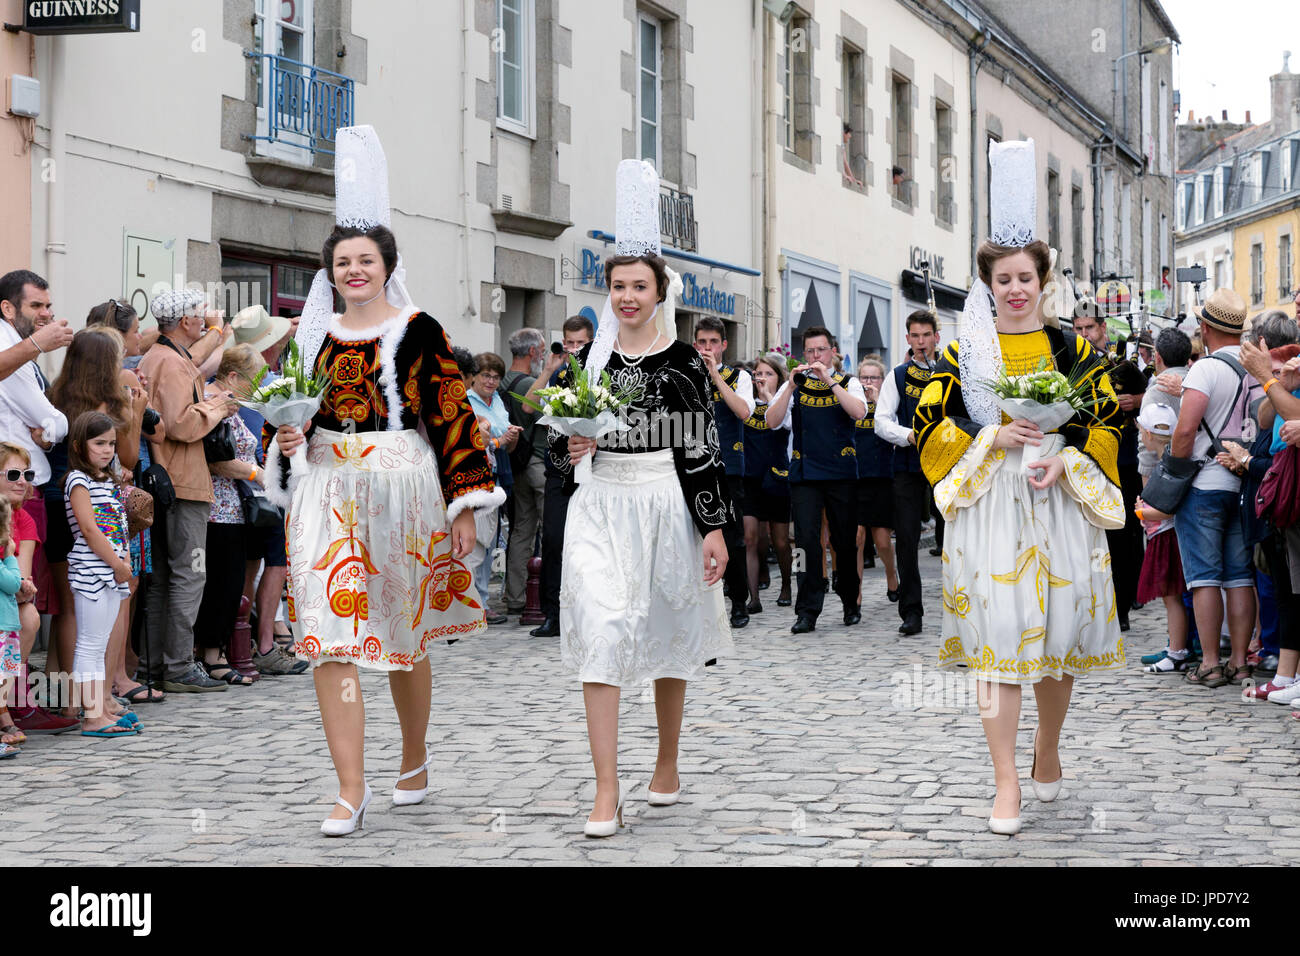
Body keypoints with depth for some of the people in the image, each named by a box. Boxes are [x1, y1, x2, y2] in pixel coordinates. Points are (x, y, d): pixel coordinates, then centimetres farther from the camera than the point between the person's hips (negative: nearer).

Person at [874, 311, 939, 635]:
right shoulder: (897, 376, 8)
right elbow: (881, 421, 2)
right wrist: (909, 435, -15)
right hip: (908, 465, 0)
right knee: (907, 538, -3)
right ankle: (911, 611, 1)